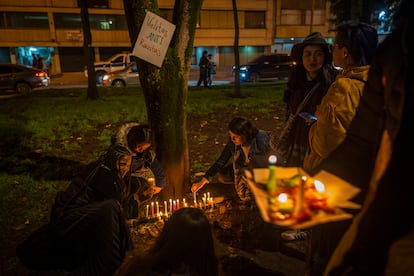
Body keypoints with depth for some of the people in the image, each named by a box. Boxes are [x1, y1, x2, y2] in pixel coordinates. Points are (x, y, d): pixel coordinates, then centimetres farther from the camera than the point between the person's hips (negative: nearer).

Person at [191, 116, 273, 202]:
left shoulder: (261, 142, -34)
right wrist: (203, 181, -20)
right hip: (245, 167, 4)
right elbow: (221, 160, -16)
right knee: (222, 176, -11)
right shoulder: (233, 141, -20)